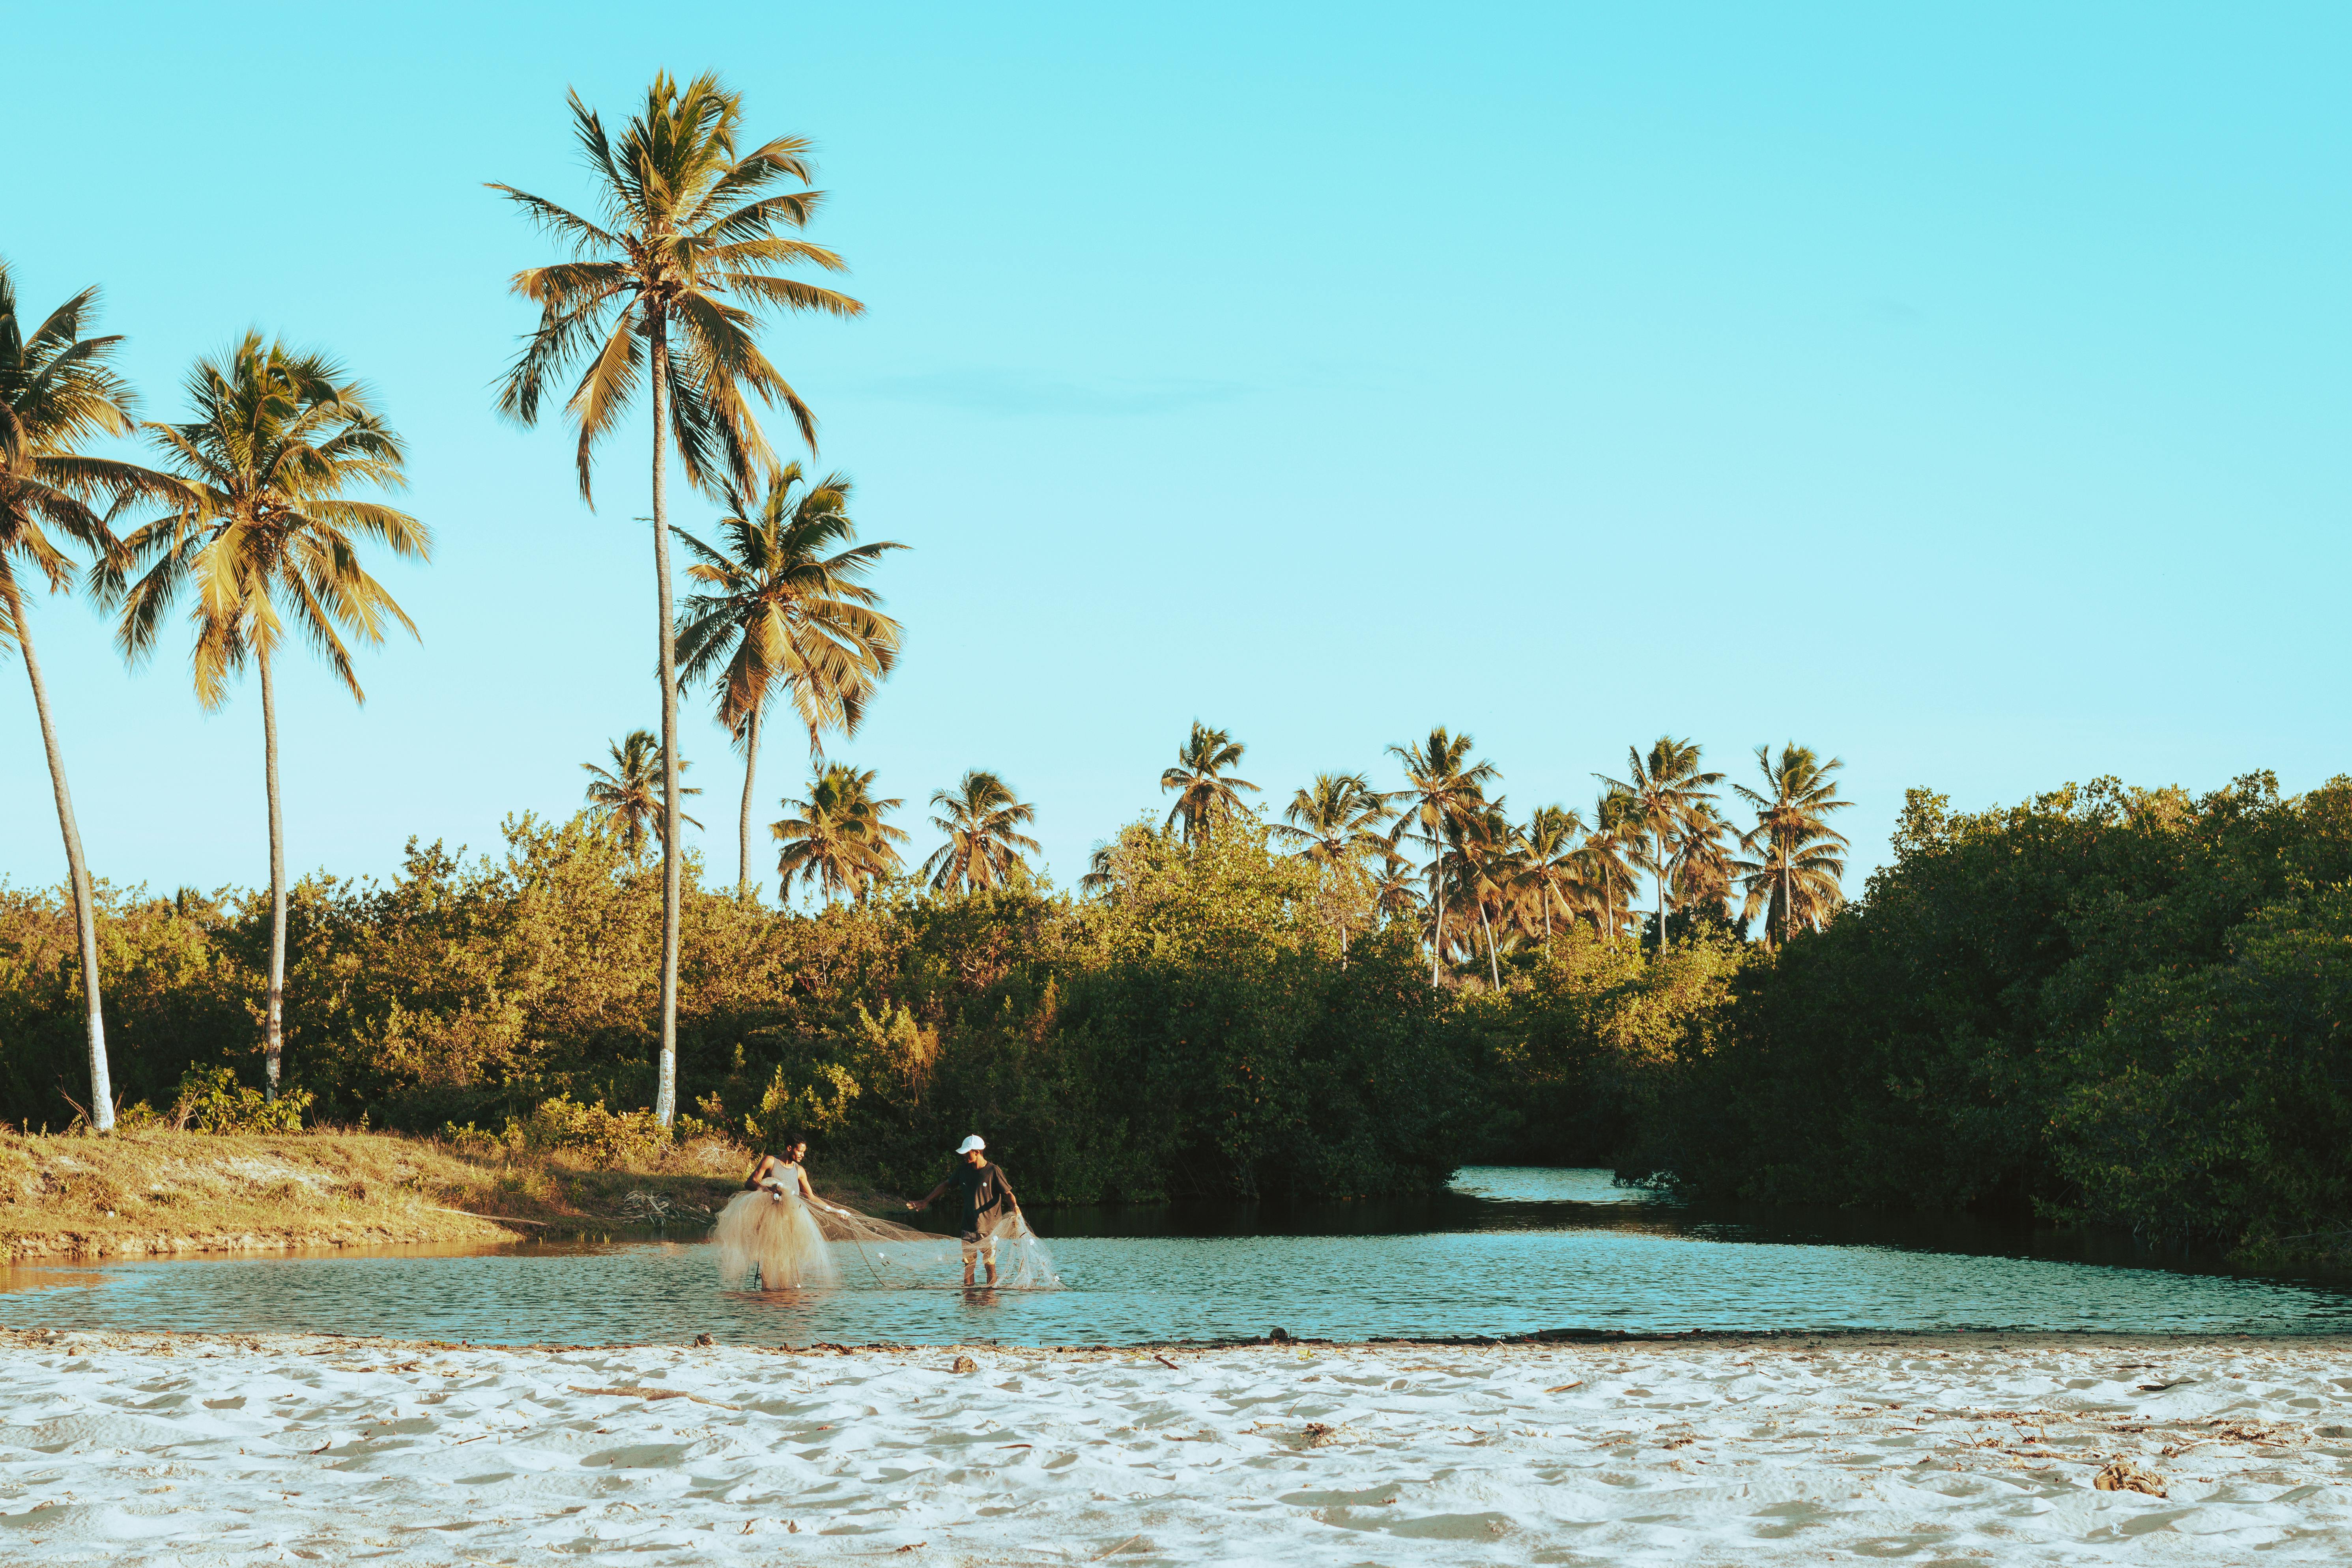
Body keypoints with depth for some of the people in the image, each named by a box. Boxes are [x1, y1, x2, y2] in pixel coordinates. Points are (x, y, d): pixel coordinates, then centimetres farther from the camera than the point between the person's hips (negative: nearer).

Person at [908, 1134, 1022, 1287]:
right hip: (969, 1227, 5)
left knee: (990, 1265, -4)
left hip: (989, 1227, -5)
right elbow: (946, 1185, 20)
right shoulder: (964, 1170, 7)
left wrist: (1015, 1207, -28)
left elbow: (1008, 1193, -7)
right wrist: (926, 1200, 22)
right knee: (968, 1264, 3)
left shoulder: (994, 1171, -8)